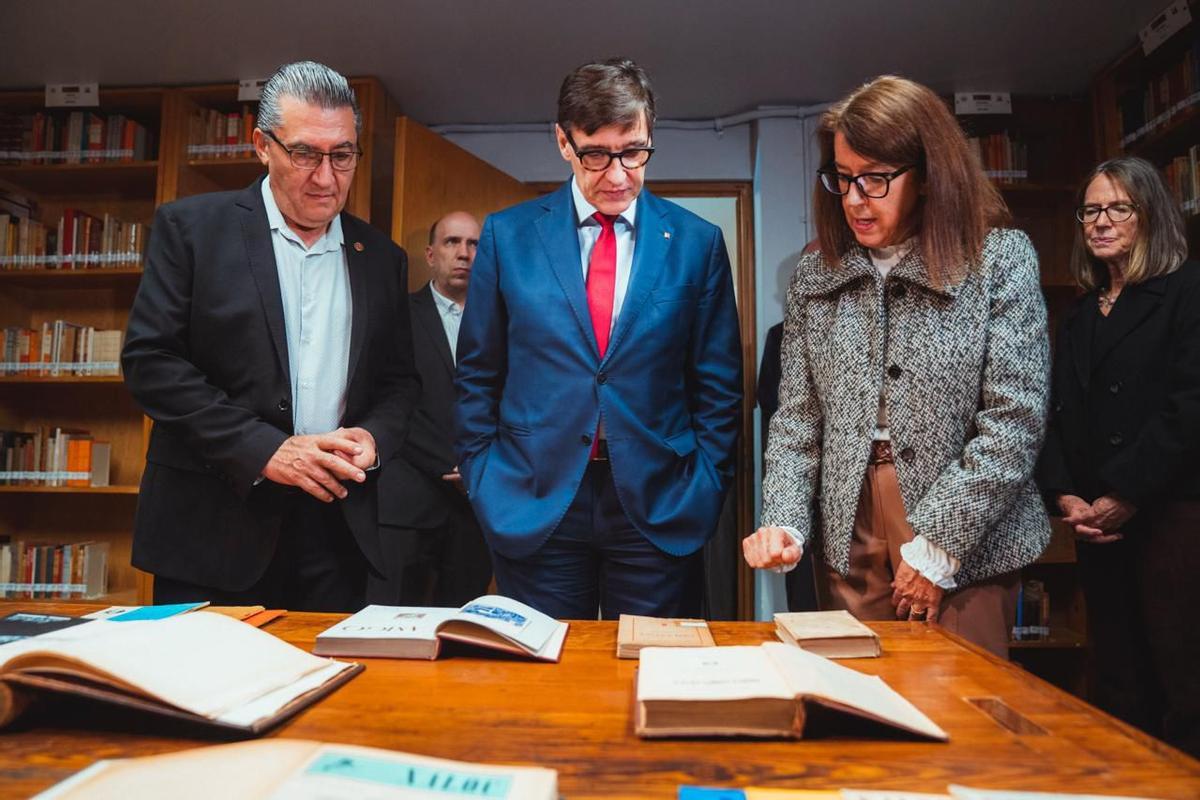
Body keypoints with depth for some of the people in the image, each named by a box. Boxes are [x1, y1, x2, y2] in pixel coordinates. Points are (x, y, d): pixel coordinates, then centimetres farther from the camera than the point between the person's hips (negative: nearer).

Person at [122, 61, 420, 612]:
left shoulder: (380, 257, 9)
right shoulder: (191, 228, 0)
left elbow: (400, 379, 13)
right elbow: (150, 360, -7)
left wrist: (374, 437, -8)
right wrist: (264, 449, -16)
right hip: (214, 527, -2)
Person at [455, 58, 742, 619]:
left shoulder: (697, 243, 3)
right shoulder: (507, 235, 3)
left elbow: (717, 387, 5)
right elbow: (477, 377, 7)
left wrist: (703, 492, -2)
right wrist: (484, 486, 1)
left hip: (659, 512, 0)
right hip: (533, 507, 0)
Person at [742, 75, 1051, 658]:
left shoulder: (1000, 258, -3)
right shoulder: (815, 274, 5)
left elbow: (1015, 422, -9)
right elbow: (796, 417, 4)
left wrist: (937, 545, -12)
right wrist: (785, 524, -9)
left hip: (969, 547, -2)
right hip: (848, 540, 3)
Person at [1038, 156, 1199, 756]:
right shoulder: (1078, 317, 18)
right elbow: (1058, 415, 12)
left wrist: (1126, 495, -14)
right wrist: (1063, 494, -3)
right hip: (1096, 521, 6)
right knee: (1115, 684, 11)